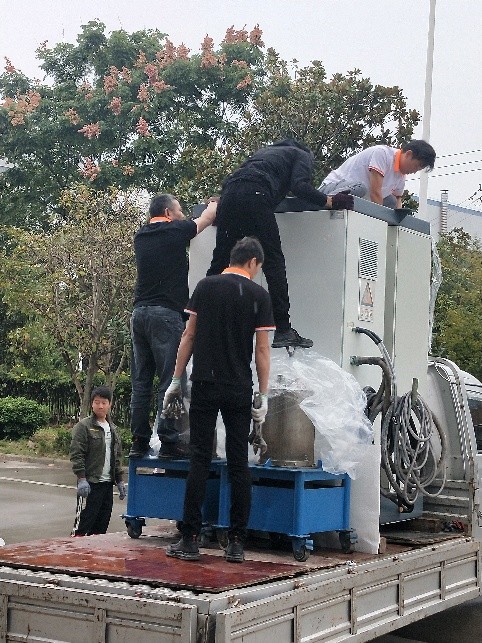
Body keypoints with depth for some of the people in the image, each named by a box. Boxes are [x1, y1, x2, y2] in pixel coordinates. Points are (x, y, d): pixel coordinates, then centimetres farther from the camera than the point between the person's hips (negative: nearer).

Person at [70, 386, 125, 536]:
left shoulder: (113, 429, 16)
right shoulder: (84, 426, -5)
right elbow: (76, 454, -11)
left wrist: (119, 481, 16)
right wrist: (81, 479, -18)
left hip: (107, 483, 7)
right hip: (91, 483, -7)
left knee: (102, 524, 8)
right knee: (86, 521, -9)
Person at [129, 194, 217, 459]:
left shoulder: (141, 237, 16)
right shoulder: (175, 231, -2)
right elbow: (206, 219, 16)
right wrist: (213, 206, 39)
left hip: (139, 312, 7)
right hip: (166, 313, -7)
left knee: (140, 382, 7)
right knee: (170, 380, -6)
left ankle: (139, 442, 7)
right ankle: (169, 442, -8)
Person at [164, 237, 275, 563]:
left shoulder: (206, 286, 4)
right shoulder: (259, 295, 1)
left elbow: (189, 336, 4)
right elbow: (262, 349, -1)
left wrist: (176, 380, 9)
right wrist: (264, 396, 4)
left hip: (205, 385, 0)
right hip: (239, 389, 0)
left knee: (200, 461, 1)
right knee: (239, 464, 5)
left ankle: (190, 539, -2)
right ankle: (237, 542, 6)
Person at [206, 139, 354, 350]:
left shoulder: (266, 150, 41)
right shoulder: (303, 155, 21)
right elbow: (299, 186, 1)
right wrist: (329, 201, 2)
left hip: (229, 192, 6)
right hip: (255, 196, -6)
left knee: (219, 261, 7)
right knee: (273, 261, -5)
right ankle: (283, 330, -10)